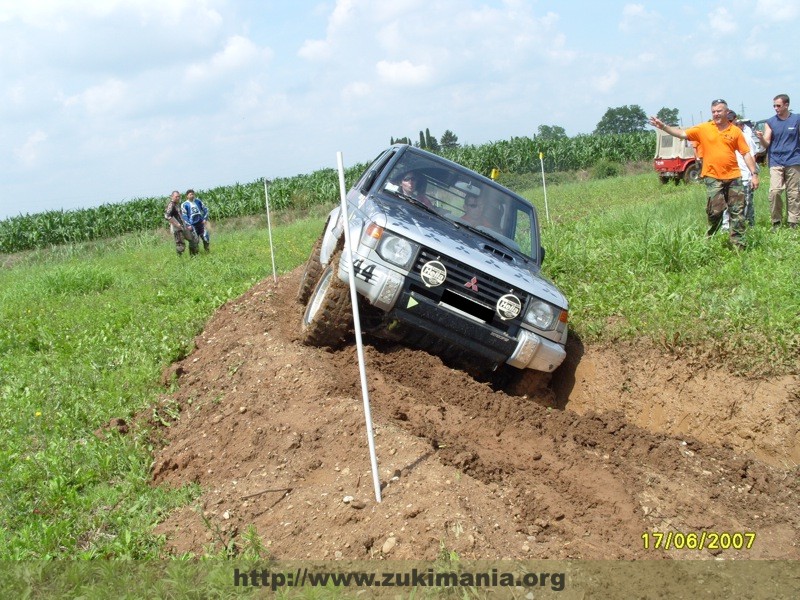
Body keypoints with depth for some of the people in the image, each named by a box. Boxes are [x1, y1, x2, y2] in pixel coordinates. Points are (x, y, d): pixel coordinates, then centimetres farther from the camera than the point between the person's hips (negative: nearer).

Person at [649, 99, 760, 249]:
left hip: (733, 177, 1)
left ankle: (739, 244, 10)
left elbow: (746, 153, 5)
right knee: (715, 211, -2)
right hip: (713, 178, -1)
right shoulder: (704, 128, 3)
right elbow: (682, 134, 0)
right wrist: (663, 126, -12)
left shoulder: (735, 131, 3)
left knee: (738, 211, 3)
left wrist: (754, 174, 0)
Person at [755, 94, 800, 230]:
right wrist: (761, 138, -18)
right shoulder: (770, 122, 7)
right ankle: (776, 221, -4)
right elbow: (767, 144, 2)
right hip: (776, 162, 0)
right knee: (774, 191, -14)